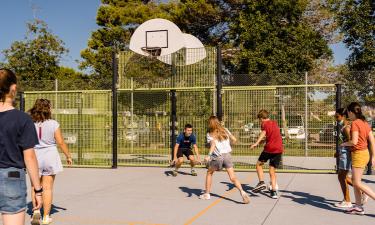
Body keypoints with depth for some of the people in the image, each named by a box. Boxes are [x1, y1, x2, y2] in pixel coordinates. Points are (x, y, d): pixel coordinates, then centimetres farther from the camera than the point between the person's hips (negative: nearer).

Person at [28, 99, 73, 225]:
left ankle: (36, 210, 0)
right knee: (48, 187, 6)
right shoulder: (53, 124, -7)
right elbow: (61, 142, -5)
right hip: (50, 157, -1)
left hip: (34, 157, 1)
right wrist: (68, 156, 7)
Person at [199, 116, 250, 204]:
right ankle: (242, 192, -24)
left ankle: (207, 194, 25)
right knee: (233, 177, -2)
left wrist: (209, 155, -30)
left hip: (217, 157, -2)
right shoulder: (225, 130, 12)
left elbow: (213, 143, -18)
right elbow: (234, 140, 13)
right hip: (227, 155, 2)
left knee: (209, 173, 22)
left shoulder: (210, 134, 1)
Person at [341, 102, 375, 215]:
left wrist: (344, 144, -5)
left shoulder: (355, 123, -16)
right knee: (355, 181, 15)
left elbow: (354, 141, -24)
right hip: (365, 153, 9)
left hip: (358, 154, -9)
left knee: (357, 183, -3)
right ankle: (358, 207, 19)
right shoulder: (365, 123, 10)